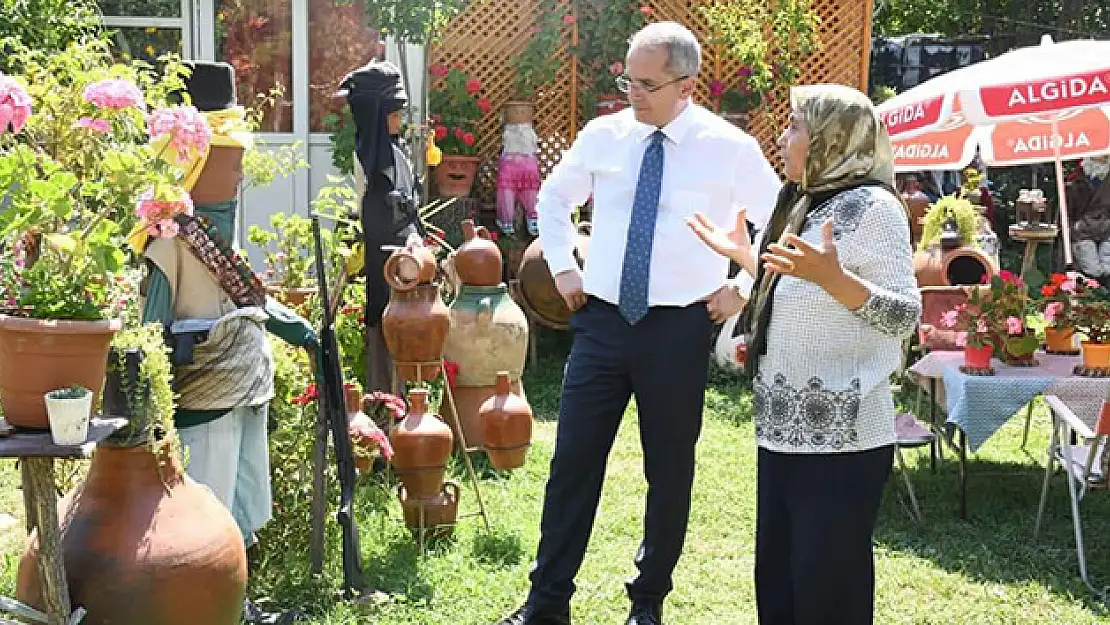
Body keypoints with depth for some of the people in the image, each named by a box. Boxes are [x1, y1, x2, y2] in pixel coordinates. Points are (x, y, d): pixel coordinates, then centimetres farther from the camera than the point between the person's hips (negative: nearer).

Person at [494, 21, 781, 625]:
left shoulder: (729, 147, -6)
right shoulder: (603, 135, 3)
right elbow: (554, 197, 20)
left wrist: (741, 288, -2)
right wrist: (562, 267, 10)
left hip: (680, 329, -2)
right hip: (601, 320, 2)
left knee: (670, 470, 8)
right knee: (573, 460, 4)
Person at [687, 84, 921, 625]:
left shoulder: (871, 206, -12)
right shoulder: (807, 204, 16)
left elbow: (906, 316, -20)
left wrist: (832, 277, -34)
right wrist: (742, 254, 22)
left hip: (839, 441, -9)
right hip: (784, 432, 9)